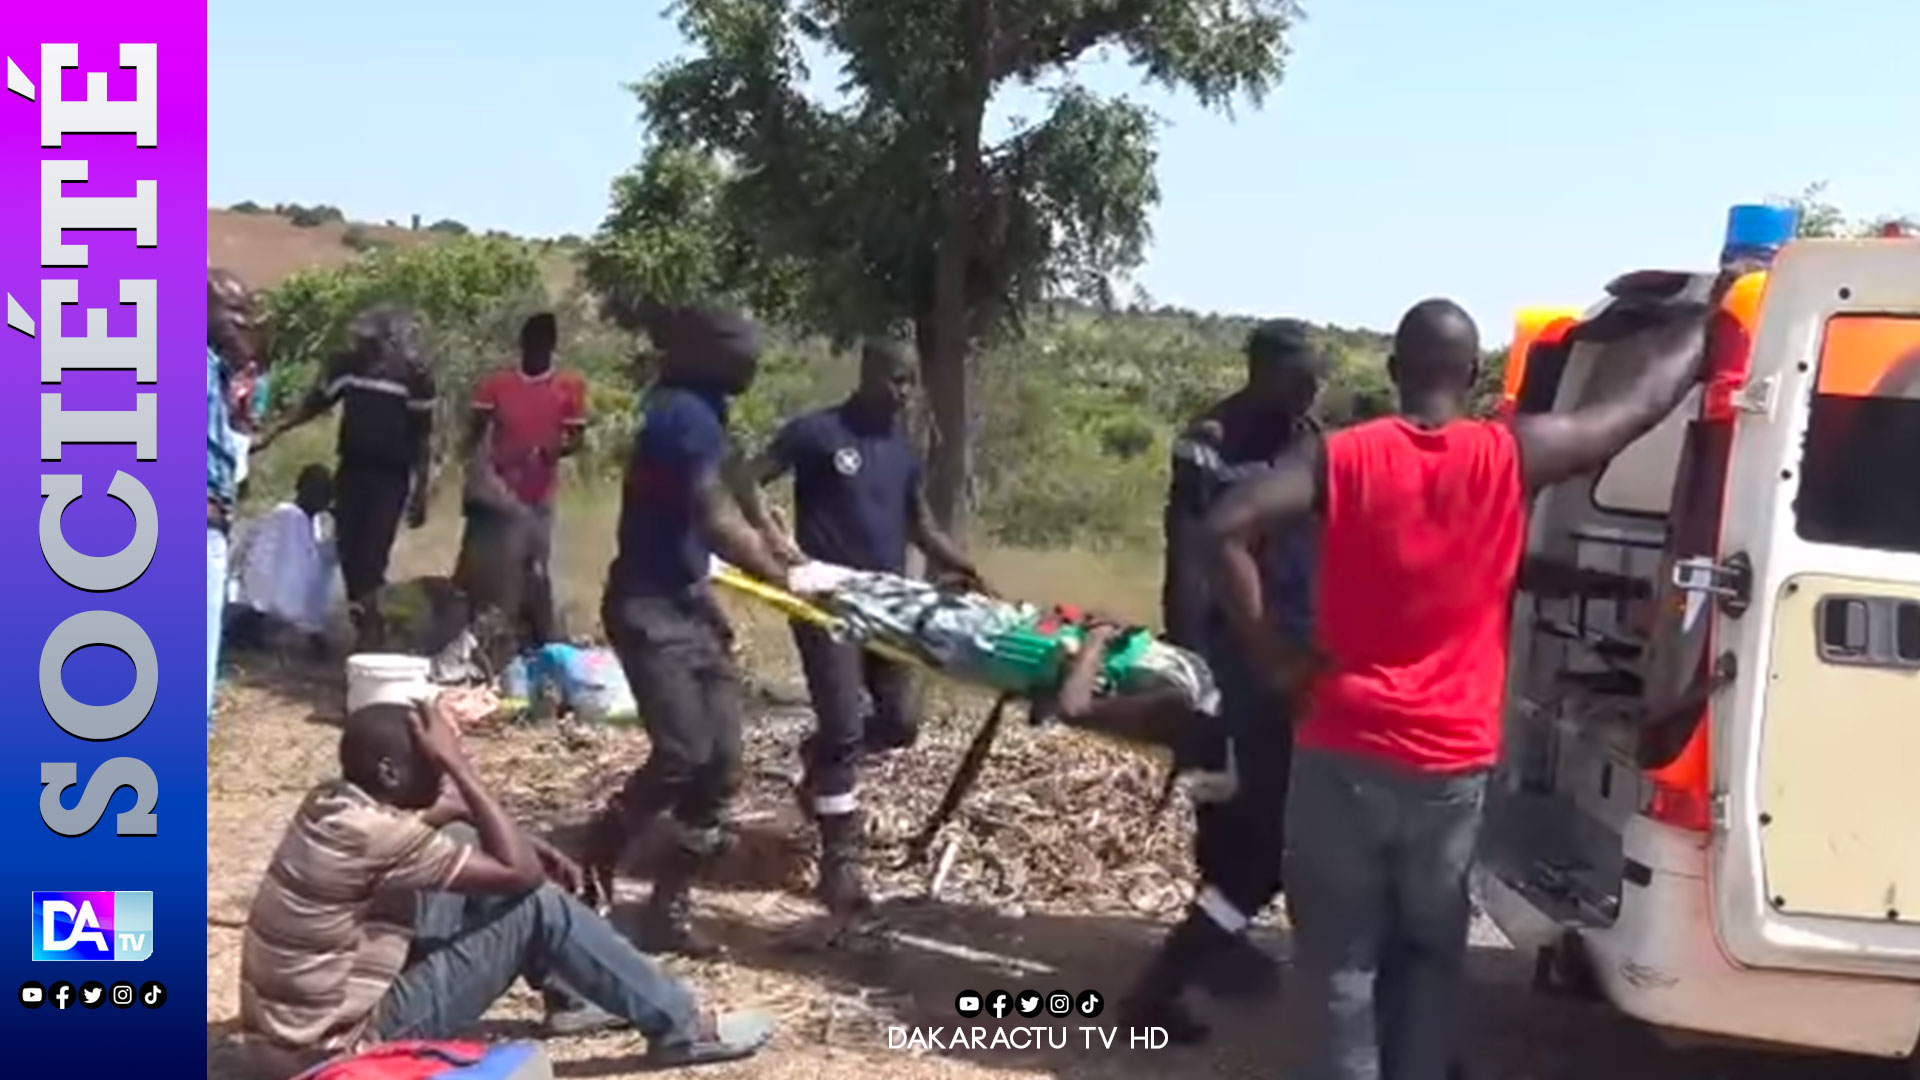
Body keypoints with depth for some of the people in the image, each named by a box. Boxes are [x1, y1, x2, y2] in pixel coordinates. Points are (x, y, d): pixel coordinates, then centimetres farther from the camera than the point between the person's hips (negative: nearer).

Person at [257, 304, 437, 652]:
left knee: (372, 553, -12)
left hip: (391, 476, -4)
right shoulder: (346, 364, 0)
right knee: (349, 551, 5)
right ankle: (368, 624, 20)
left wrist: (420, 493, -6)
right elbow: (316, 403, 14)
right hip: (351, 469, 4)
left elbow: (422, 439, -5)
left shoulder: (416, 377, -10)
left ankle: (367, 626, -4)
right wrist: (276, 430, 4)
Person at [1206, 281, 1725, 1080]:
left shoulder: (1346, 457, -5)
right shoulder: (1512, 455, -3)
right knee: (1428, 954, 17)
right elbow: (1651, 400, 9)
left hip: (1344, 756, -1)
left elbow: (1227, 528, -16)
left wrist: (1270, 652, -8)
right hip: (1451, 767, 1)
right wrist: (1705, 314, 26)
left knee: (1341, 957, 7)